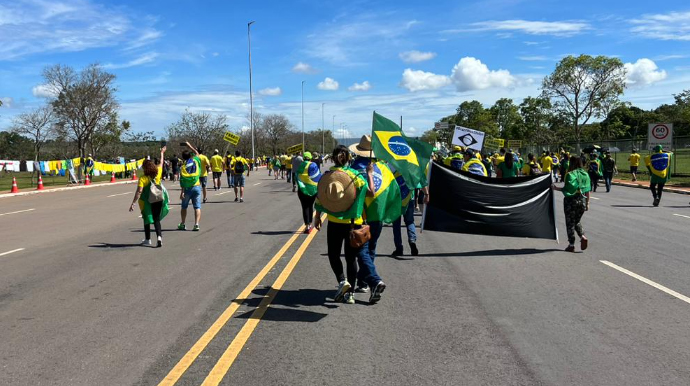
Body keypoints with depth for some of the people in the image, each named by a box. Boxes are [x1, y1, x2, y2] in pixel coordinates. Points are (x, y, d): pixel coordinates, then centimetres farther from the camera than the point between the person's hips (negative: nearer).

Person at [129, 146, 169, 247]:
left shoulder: (143, 178, -14)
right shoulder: (158, 173, -4)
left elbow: (139, 192, -20)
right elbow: (161, 163, 14)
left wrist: (133, 203, -17)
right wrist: (162, 153, 30)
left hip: (147, 201, -3)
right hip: (158, 200, 3)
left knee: (147, 219, 15)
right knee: (156, 219, 10)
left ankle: (148, 239, 23)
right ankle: (159, 236, -10)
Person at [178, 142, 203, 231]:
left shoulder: (183, 166, -5)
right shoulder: (195, 161, 0)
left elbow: (182, 180, -10)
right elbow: (197, 153, 23)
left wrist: (182, 191, -10)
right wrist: (189, 146, 30)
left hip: (187, 188, -1)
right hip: (196, 186, 1)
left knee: (184, 206, 14)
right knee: (197, 207, 0)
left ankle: (182, 225, 20)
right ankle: (196, 224, -10)